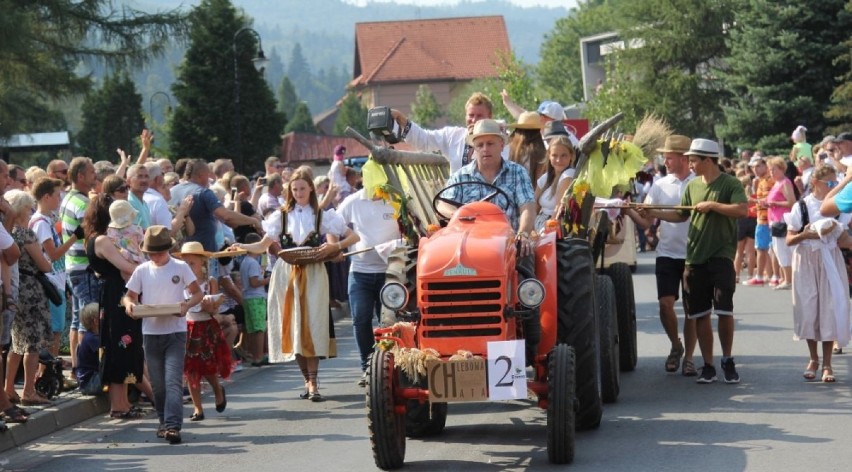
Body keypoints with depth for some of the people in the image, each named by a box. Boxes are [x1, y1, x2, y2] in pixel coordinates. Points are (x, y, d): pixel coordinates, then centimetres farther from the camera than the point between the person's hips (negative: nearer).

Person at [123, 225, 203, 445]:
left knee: (173, 381, -14)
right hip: (151, 332, 3)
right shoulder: (142, 271, 7)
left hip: (176, 332, -3)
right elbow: (130, 295, 12)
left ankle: (173, 426, -22)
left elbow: (198, 293, 4)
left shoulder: (180, 268, 1)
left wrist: (187, 304, -17)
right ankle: (164, 422, 24)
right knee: (158, 383, 9)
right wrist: (129, 304, -13)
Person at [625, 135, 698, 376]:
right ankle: (676, 346, 18)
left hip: (693, 254, -2)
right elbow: (645, 221, 4)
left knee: (691, 307, 3)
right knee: (665, 303, -5)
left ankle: (688, 357, 12)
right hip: (667, 253, 2)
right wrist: (628, 211, -15)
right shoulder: (660, 185, 5)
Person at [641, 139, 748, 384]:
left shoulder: (730, 184, -4)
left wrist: (711, 205, -16)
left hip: (721, 255, -5)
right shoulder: (692, 185, 13)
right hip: (695, 256, 5)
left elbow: (742, 209, -19)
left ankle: (728, 361, 7)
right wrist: (655, 213, 9)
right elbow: (681, 215, 20)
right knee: (700, 313, 5)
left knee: (724, 310, -8)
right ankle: (708, 365, 11)